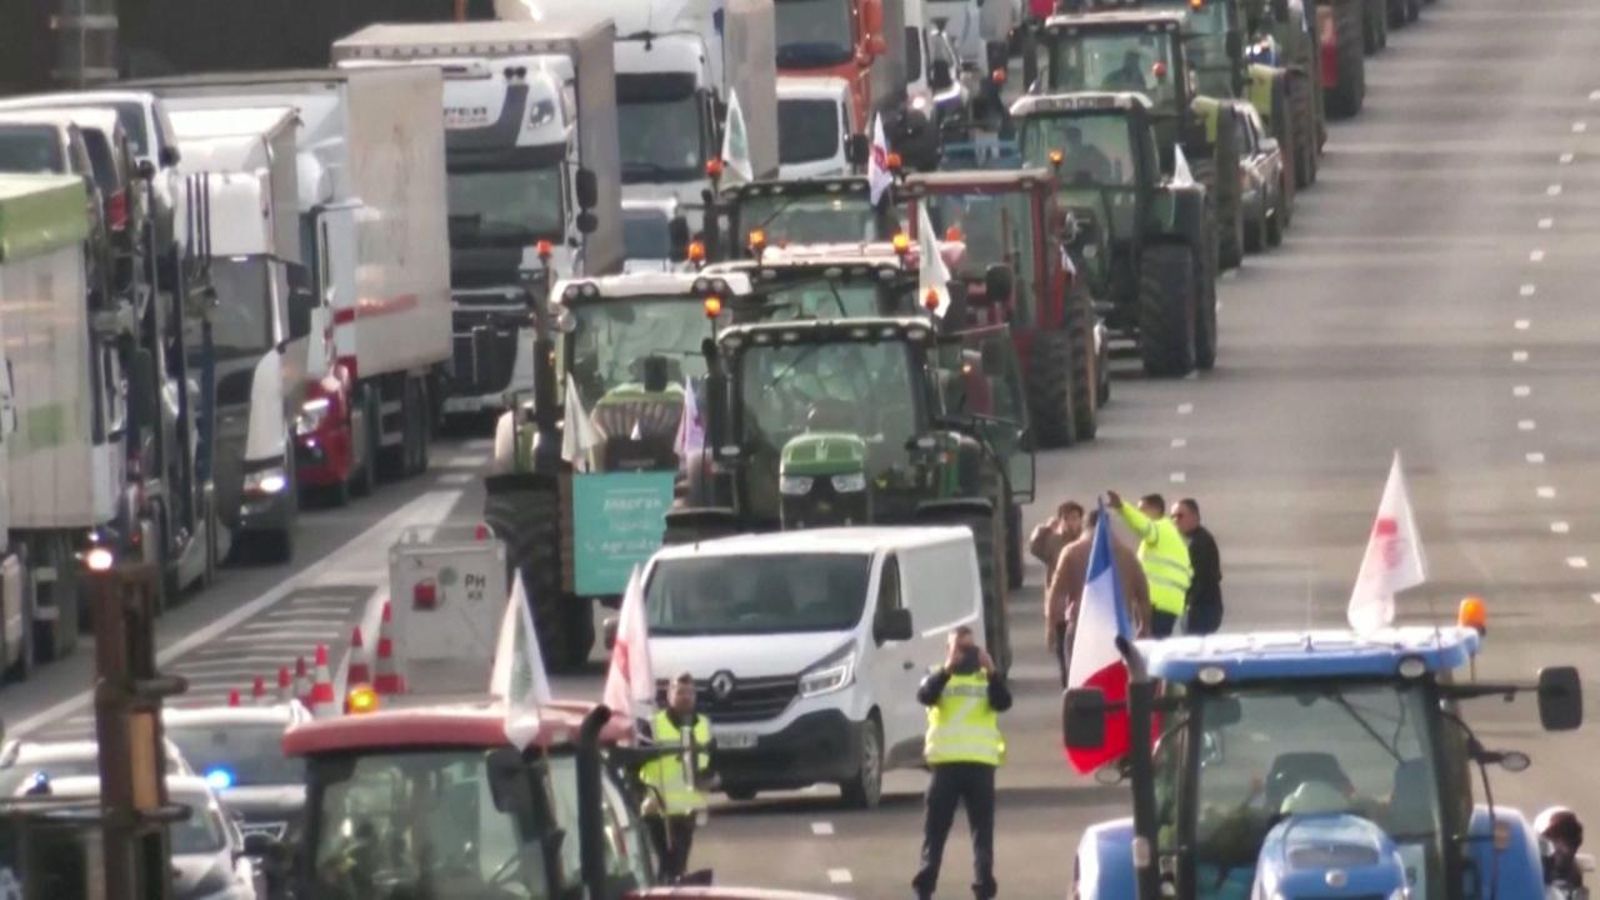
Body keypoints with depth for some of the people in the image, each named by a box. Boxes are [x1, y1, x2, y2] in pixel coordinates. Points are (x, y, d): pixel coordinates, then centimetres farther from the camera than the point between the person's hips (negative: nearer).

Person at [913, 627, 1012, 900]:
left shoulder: (987, 679, 14)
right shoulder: (939, 678, 10)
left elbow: (1003, 702, -5)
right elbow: (925, 696, -12)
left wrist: (992, 672, -20)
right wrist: (947, 669, -26)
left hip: (981, 762, 1)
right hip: (945, 761, -1)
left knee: (982, 827, -1)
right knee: (935, 827, 0)